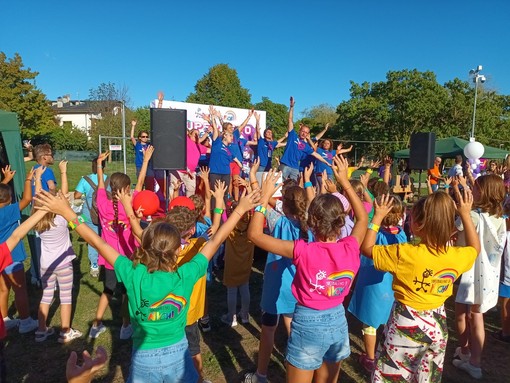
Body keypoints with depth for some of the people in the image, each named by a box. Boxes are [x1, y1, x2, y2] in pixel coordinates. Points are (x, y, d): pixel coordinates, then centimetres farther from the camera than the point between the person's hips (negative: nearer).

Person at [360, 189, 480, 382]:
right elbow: (474, 248, 14)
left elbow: (366, 248, -15)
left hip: (406, 325, -5)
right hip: (436, 325, 5)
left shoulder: (404, 253, -26)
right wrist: (465, 215, 13)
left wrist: (377, 217, -9)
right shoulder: (457, 256, -10)